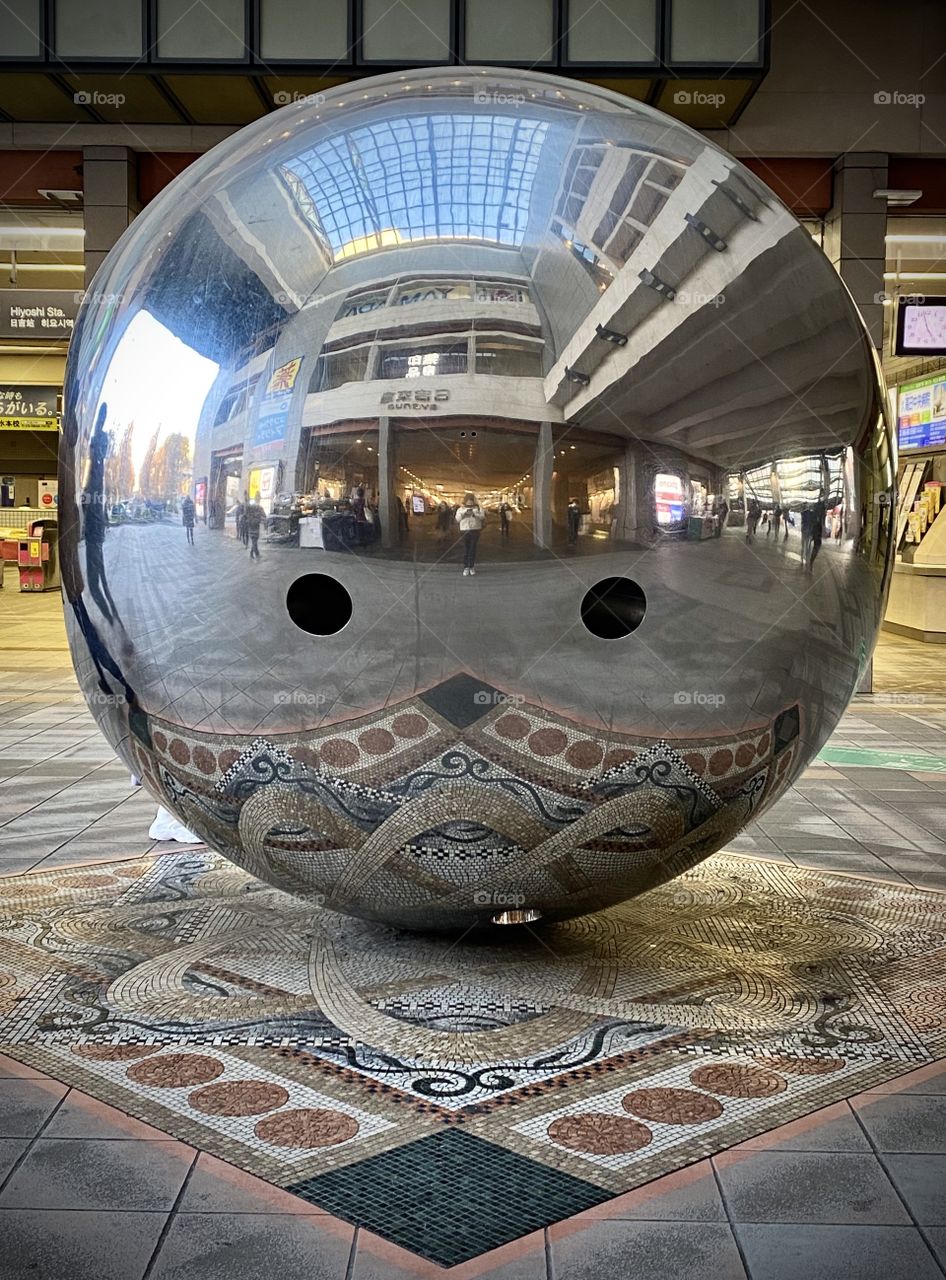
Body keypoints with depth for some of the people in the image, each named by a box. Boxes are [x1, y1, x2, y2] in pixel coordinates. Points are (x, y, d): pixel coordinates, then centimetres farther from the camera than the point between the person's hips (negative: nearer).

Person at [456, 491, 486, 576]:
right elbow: (457, 518, 0)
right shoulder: (461, 509, 13)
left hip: (475, 530, 0)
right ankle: (466, 567, -2)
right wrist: (464, 512, -12)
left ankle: (472, 567, 7)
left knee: (473, 549, -1)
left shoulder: (478, 508, 11)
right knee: (466, 549, -3)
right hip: (465, 531, 0)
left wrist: (474, 512, -18)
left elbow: (482, 516, -5)